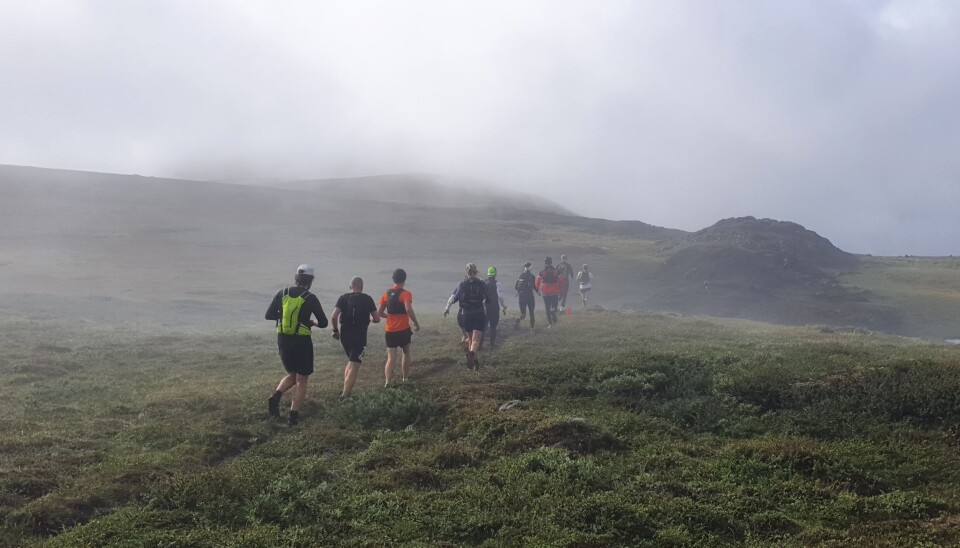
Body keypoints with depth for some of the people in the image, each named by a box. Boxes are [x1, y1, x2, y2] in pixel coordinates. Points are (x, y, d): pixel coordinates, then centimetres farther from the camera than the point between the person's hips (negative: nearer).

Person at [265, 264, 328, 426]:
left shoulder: (282, 294, 0)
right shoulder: (310, 298, -10)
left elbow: (268, 315, 5)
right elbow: (323, 323, -7)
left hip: (283, 341, 4)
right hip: (302, 342, -4)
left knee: (292, 375, 22)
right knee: (301, 380, 7)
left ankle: (275, 397, -2)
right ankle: (294, 416, 3)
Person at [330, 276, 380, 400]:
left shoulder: (343, 298, 2)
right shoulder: (367, 299, -1)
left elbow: (333, 317, -8)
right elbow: (377, 319, -1)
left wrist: (335, 330, 7)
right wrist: (369, 319, 21)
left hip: (344, 335, 4)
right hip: (359, 336, -3)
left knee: (350, 362, 24)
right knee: (354, 367, -4)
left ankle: (347, 390, 21)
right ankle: (344, 396, -13)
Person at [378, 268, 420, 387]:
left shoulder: (386, 294, 6)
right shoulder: (406, 294, -10)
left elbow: (379, 313, 8)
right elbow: (408, 309, -26)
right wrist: (416, 323, -14)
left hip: (390, 331, 3)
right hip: (403, 330, -3)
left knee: (391, 358, 1)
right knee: (406, 353, 21)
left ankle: (387, 382, -18)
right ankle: (404, 379, 29)